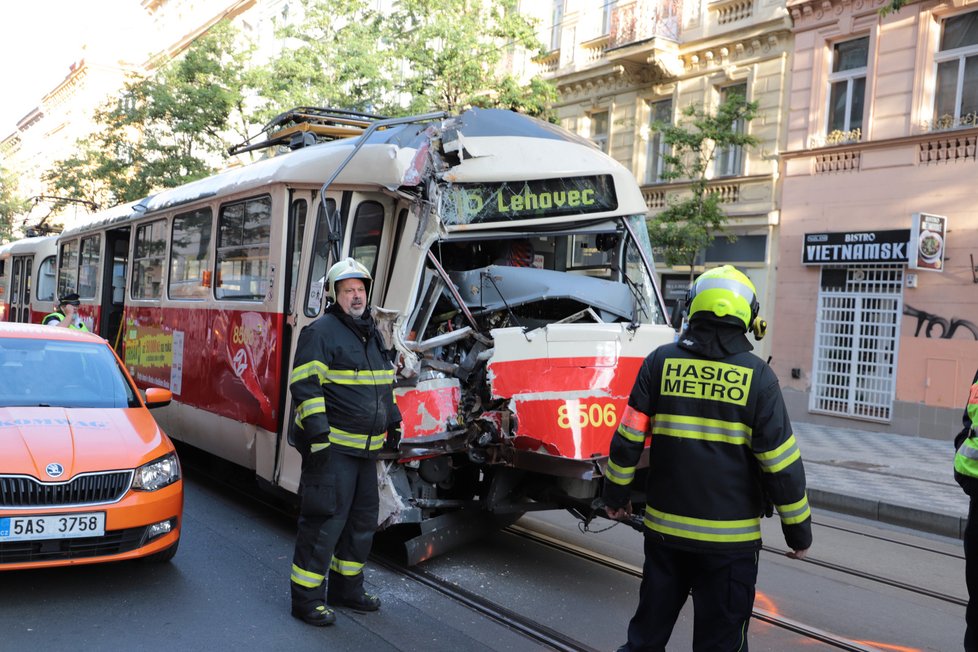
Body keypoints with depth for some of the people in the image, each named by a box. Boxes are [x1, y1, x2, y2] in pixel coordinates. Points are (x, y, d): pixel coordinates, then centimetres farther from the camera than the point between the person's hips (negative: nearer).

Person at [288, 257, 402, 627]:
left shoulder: (371, 334, 17)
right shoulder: (321, 331, -10)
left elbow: (384, 384, 27)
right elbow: (306, 385, -16)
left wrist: (392, 423, 24)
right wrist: (316, 434, -21)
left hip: (366, 446, 9)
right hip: (332, 446, -9)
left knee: (363, 518, 15)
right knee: (325, 520, -6)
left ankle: (346, 587, 30)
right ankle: (306, 598, 7)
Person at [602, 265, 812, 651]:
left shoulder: (661, 362, -4)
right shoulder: (757, 377, -9)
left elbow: (629, 438, -2)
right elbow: (781, 461, -8)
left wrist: (616, 494, 13)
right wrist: (798, 528, 4)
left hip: (665, 528, 2)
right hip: (730, 537, -2)